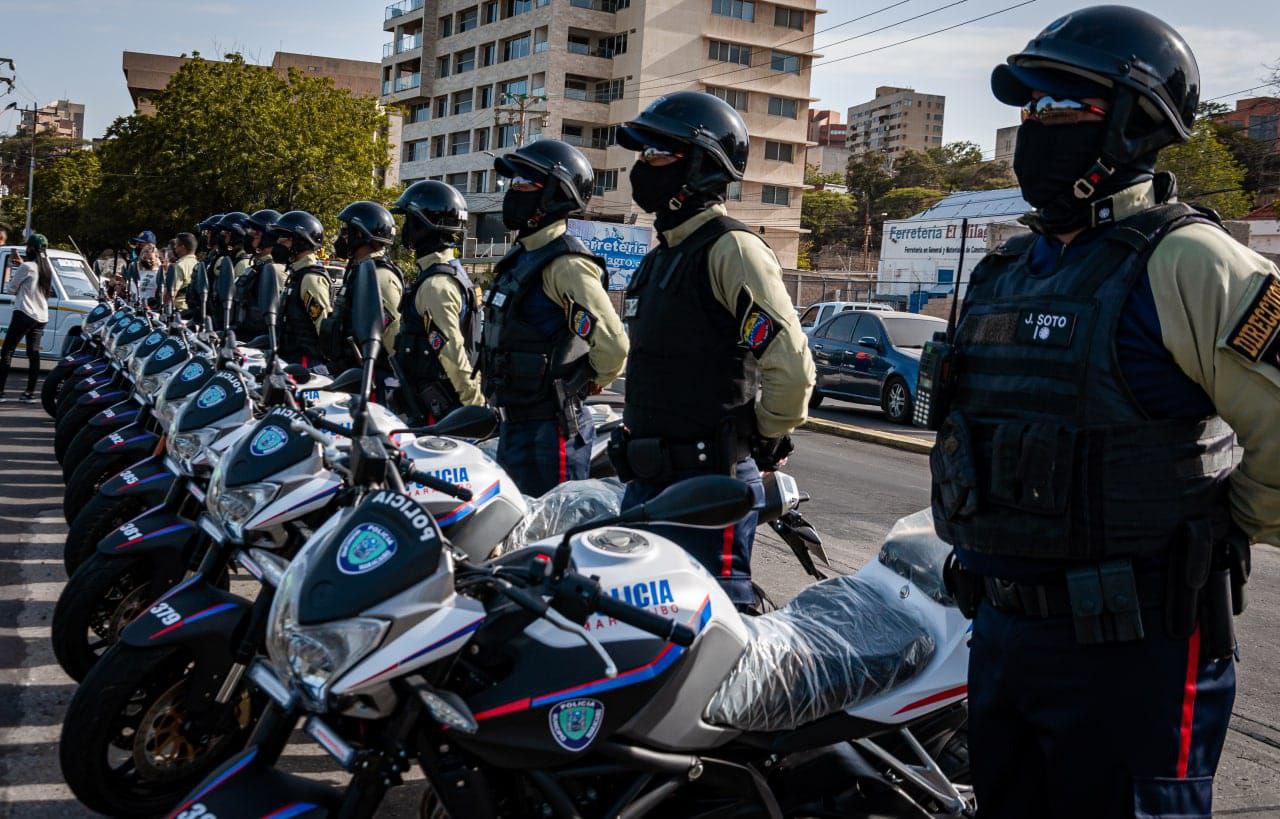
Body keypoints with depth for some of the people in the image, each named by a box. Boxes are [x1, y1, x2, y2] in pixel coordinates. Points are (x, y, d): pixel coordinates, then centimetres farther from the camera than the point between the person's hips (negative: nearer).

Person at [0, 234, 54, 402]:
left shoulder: (26, 267, -11)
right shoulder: (48, 267, 10)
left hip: (24, 314, -7)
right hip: (41, 317, 7)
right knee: (33, 354, 6)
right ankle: (30, 392, 4)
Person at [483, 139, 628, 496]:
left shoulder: (567, 263, -18)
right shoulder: (522, 256, 14)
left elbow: (612, 344, -26)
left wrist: (589, 383, -7)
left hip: (550, 430, -10)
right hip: (515, 423, 10)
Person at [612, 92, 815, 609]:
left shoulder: (731, 248, -14)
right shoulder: (662, 257, 17)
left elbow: (791, 367, -21)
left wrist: (765, 442, -8)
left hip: (708, 486, -10)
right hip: (647, 482, 10)